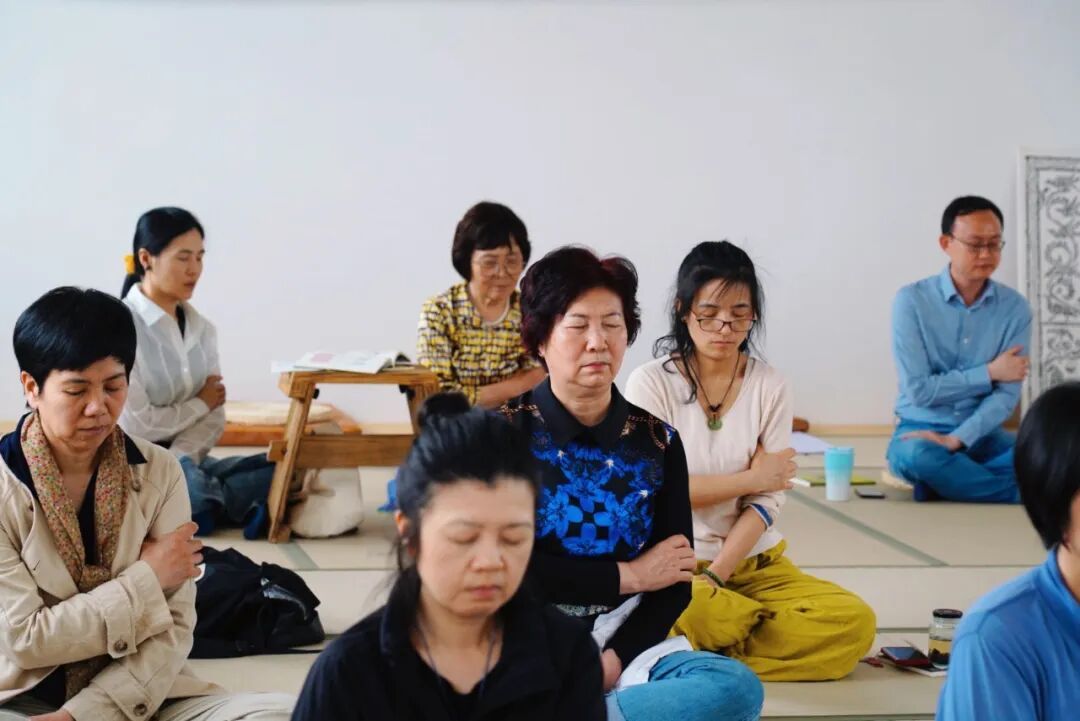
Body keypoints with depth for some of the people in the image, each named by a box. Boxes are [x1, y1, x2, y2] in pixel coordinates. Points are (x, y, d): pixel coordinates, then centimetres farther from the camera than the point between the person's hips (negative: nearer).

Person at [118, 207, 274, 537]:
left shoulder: (201, 328, 7)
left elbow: (213, 417, 2)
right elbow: (136, 424, -18)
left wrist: (180, 461, -19)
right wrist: (200, 403, -3)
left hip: (184, 461, 6)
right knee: (193, 487, -36)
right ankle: (242, 505, -8)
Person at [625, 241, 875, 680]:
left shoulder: (770, 387, 3)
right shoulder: (650, 383, -4)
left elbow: (767, 500, -3)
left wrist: (714, 577, -15)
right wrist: (751, 478, -6)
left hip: (754, 561, 4)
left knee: (855, 623, -21)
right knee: (677, 610, -39)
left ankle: (704, 654, -15)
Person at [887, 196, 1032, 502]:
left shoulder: (1015, 307, 0)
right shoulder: (912, 300, -9)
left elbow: (1007, 394, -8)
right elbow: (919, 391, -14)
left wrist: (955, 440, -22)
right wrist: (989, 372, -10)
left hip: (981, 435, 2)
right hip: (921, 432, -2)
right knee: (918, 456, -38)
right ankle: (1024, 492, -22)